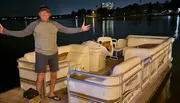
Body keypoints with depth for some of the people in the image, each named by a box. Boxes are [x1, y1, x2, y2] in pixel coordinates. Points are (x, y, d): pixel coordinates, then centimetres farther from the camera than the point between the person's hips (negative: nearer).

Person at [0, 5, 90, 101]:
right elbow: (22, 33, -10)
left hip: (54, 53, 3)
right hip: (41, 53, -3)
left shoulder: (54, 24, 0)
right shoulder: (34, 24, -6)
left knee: (54, 74, 12)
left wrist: (81, 29, -2)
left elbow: (67, 30, 3)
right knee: (40, 76, -5)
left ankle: (51, 93, 32)